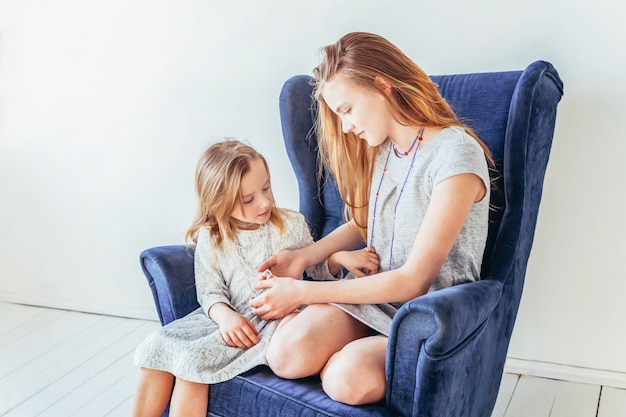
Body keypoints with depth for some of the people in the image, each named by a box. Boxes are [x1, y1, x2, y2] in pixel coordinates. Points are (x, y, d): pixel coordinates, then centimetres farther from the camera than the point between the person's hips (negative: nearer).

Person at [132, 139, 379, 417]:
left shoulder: (292, 225, 0)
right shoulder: (210, 239, 2)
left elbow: (316, 270, 11)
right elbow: (210, 291, 1)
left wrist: (340, 257, -10)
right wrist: (224, 315, -20)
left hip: (274, 321, -4)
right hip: (231, 319, 4)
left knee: (194, 358, -22)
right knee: (157, 347, -13)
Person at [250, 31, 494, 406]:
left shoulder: (456, 155, -19)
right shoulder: (378, 147, 5)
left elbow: (413, 281, -19)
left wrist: (304, 293, -16)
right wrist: (304, 256, 2)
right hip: (374, 294, 5)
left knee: (347, 379, -32)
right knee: (286, 354, -23)